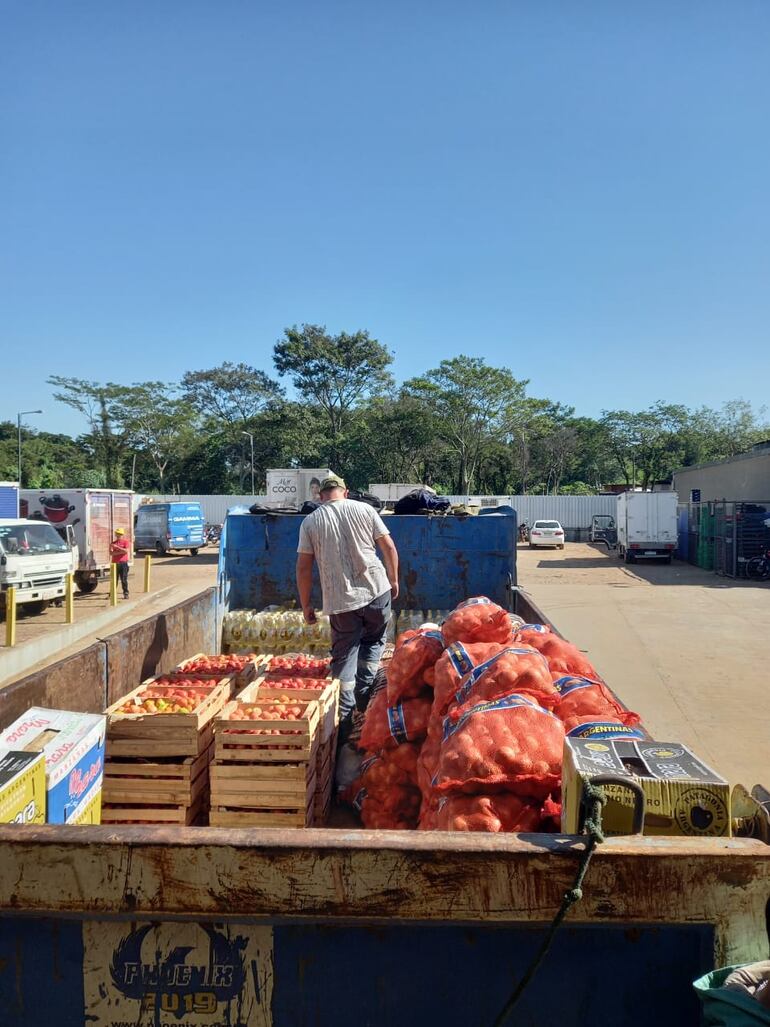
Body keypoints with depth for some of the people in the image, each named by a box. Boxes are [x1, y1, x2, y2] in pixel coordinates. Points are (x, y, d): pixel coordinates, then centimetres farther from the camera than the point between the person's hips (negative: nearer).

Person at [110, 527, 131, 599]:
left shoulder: (126, 542, 3)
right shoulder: (113, 543, 13)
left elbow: (126, 551, -14)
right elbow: (111, 553, -1)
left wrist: (117, 547, -15)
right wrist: (121, 552, -12)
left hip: (123, 563, -3)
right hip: (115, 563, 3)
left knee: (124, 580, -2)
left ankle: (126, 594, 3)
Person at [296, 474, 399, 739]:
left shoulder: (310, 521, 2)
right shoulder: (364, 509, 2)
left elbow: (304, 567, 1)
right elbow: (389, 547, 2)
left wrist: (306, 605, 10)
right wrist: (394, 581, 15)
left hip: (340, 600, 0)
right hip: (376, 590, 1)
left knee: (343, 659, 9)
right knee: (373, 642, 25)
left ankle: (343, 723, 9)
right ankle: (363, 696, 20)